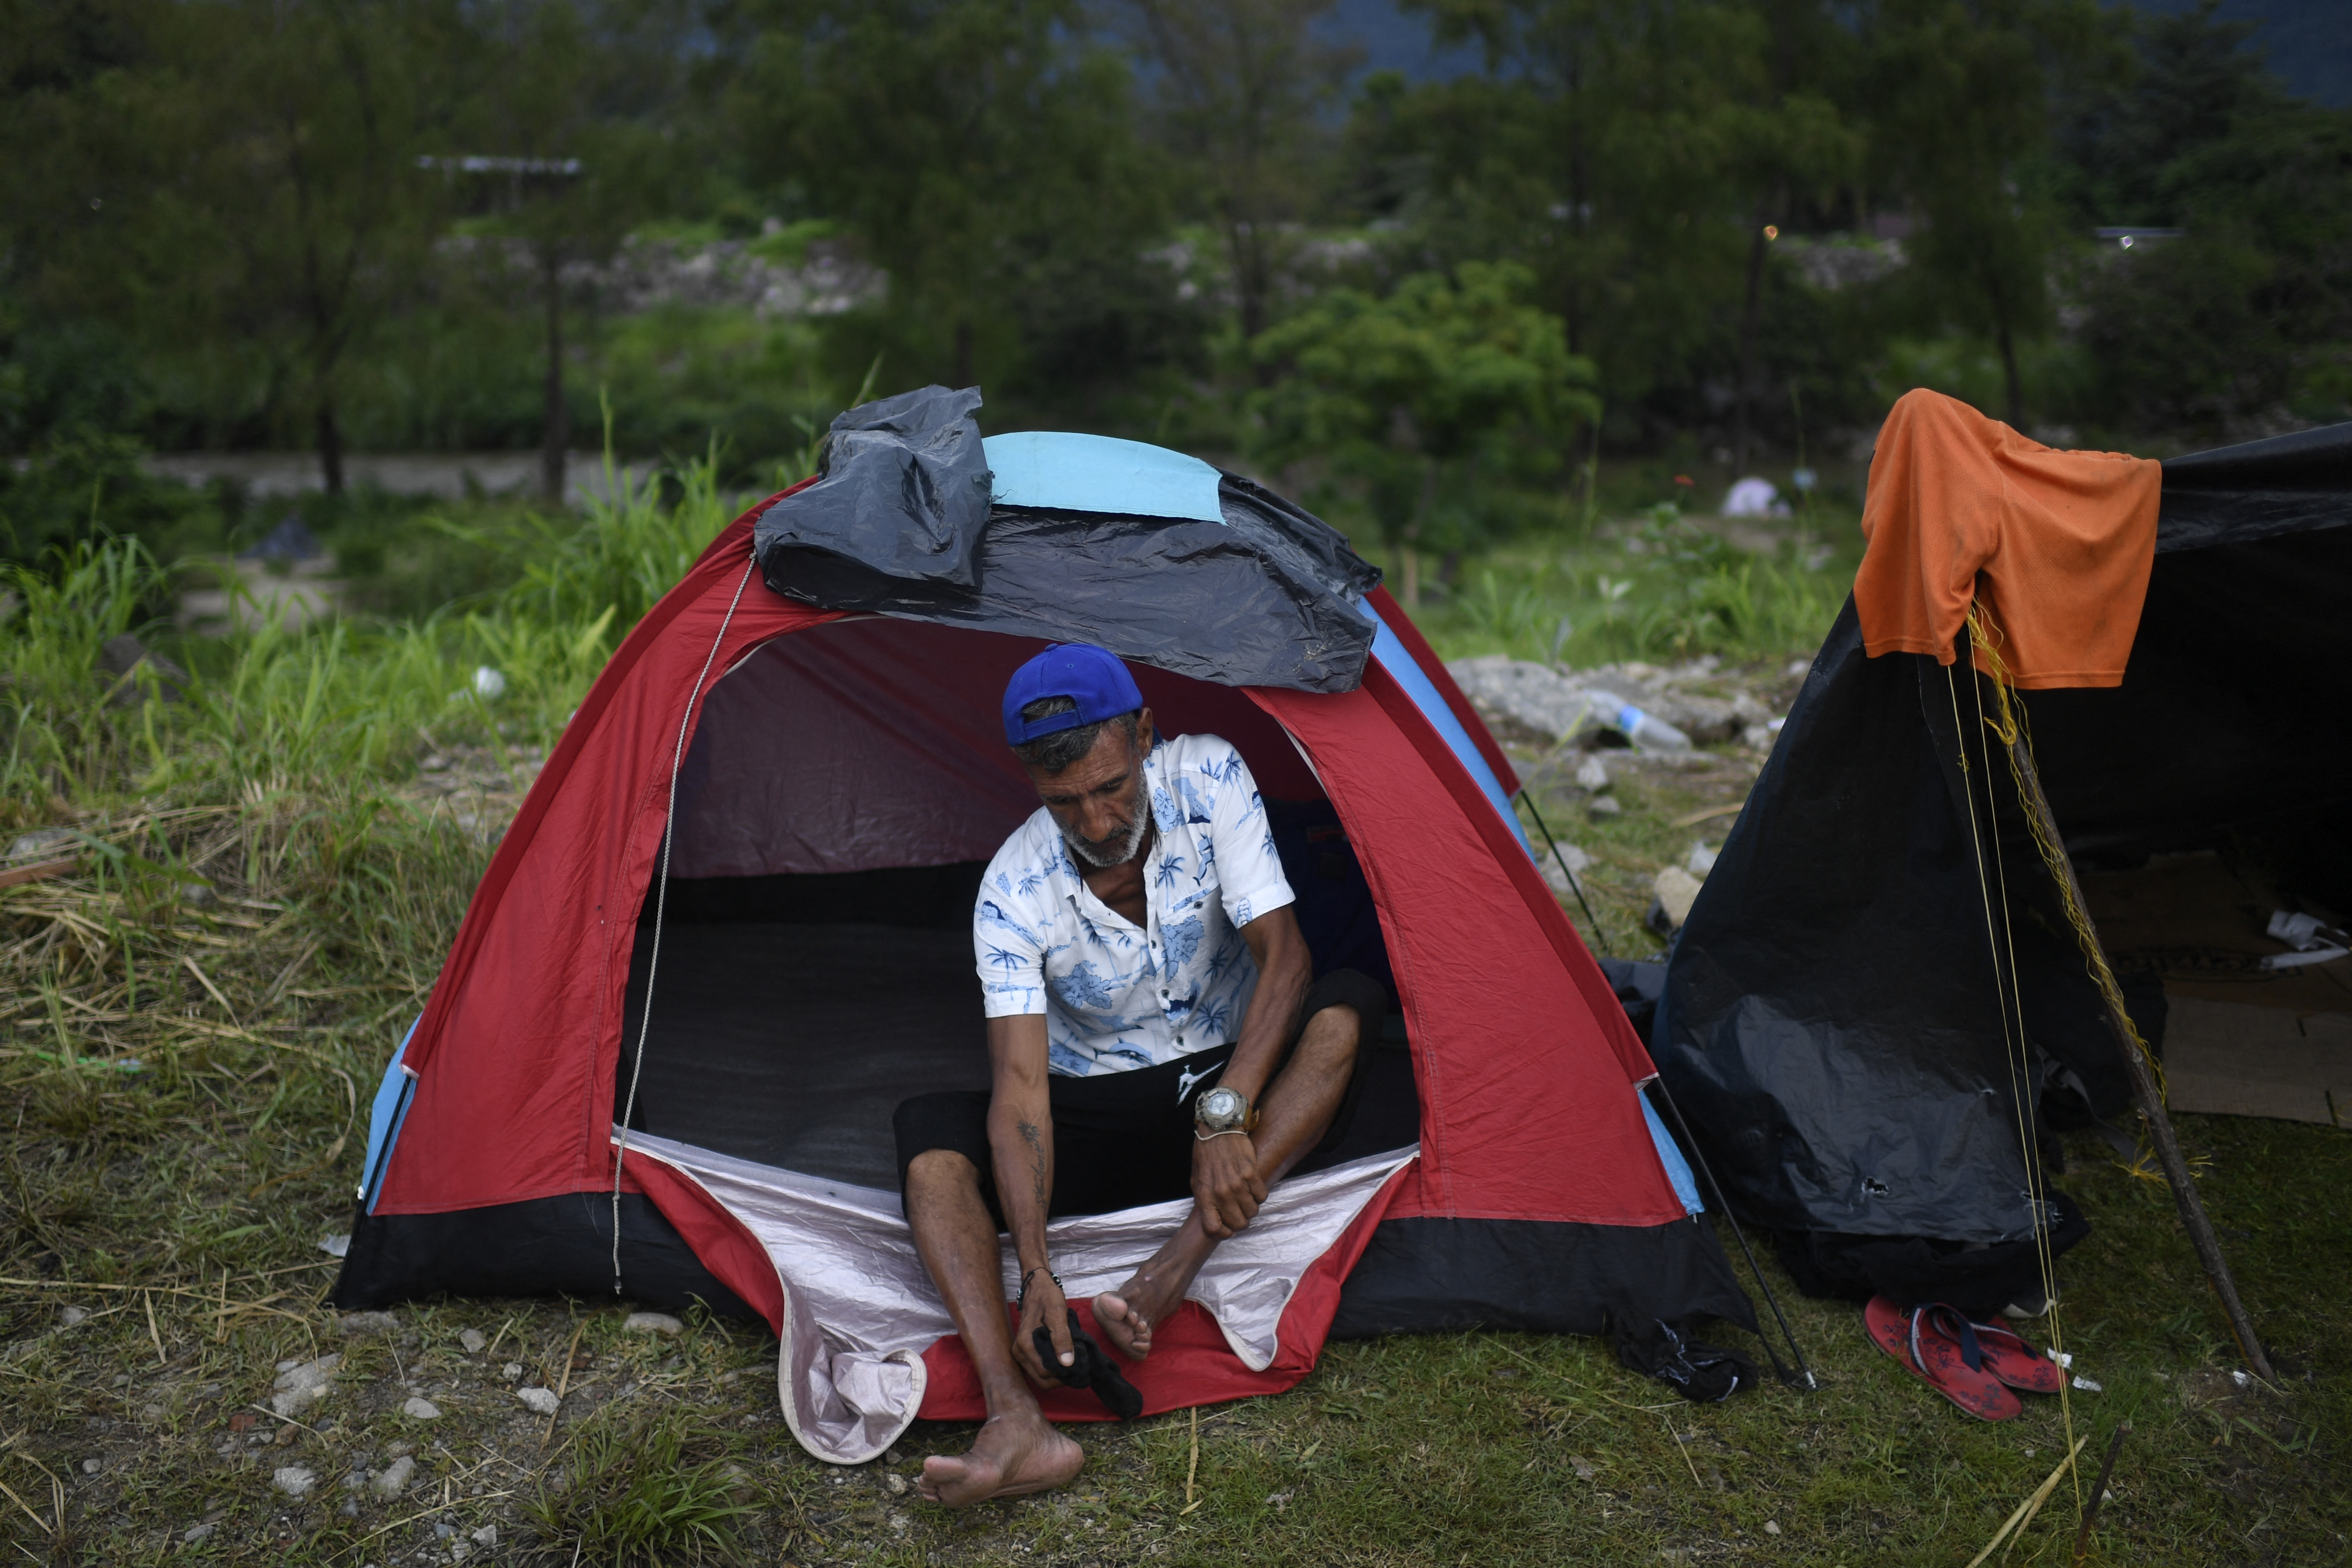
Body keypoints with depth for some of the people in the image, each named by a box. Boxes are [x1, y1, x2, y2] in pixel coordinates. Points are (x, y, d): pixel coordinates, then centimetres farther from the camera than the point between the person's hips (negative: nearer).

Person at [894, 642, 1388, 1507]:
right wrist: (1035, 1266, -39)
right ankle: (1016, 1420, -44)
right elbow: (1022, 1085, -27)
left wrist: (1226, 1115, -34)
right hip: (1096, 1114, 0)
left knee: (1343, 1010, -30)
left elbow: (1281, 956, -21)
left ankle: (1171, 1274, -37)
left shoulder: (1208, 778, -19)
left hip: (1226, 1083, 1)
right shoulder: (1013, 892, -21)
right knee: (929, 1136, -26)